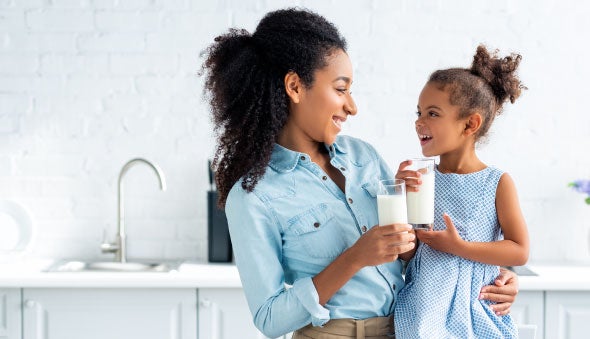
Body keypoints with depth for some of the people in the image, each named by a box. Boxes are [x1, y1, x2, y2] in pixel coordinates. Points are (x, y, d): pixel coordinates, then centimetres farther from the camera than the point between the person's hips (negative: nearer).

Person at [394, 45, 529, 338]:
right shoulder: (419, 179, 1)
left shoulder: (498, 182, -5)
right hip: (425, 310, 2)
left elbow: (520, 252, -7)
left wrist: (459, 247, -15)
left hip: (474, 309, -2)